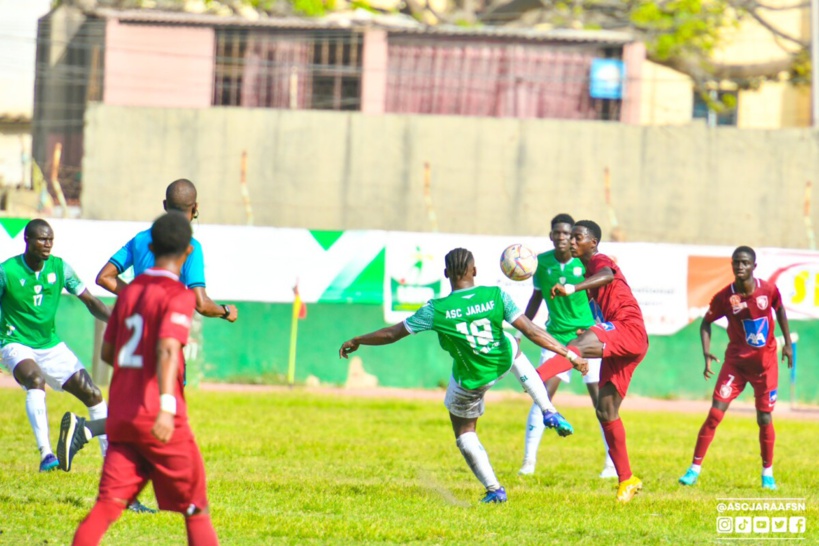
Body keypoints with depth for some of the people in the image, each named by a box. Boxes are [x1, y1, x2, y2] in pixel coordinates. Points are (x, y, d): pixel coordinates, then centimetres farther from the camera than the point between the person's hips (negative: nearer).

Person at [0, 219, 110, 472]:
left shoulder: (59, 267, -3)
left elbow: (89, 301, 2)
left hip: (51, 346, 5)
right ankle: (45, 454, -42)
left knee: (92, 394, -1)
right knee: (36, 381, -35)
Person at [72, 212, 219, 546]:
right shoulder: (178, 296, -8)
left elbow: (107, 352, 19)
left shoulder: (129, 291, 12)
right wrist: (167, 405, -34)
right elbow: (168, 349, -23)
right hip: (159, 418, -5)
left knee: (109, 503, -2)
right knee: (195, 507, 7)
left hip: (120, 415, 5)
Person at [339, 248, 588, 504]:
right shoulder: (496, 296, -17)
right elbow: (532, 331, -15)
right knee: (514, 346, 37)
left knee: (465, 433, 22)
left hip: (469, 382, -2)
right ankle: (549, 413, 25)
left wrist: (356, 341, 8)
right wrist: (570, 355, -6)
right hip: (502, 362, 2)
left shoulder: (436, 310, -20)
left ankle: (494, 490, 15)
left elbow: (391, 334, -9)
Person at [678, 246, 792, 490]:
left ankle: (768, 472, 21)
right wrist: (706, 353, -13)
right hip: (736, 361, -1)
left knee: (764, 419, 4)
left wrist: (788, 343, 9)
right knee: (715, 413, -9)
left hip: (765, 362, 1)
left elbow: (779, 309, 10)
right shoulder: (725, 297, -13)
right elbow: (706, 323, 0)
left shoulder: (768, 290, -11)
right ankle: (695, 468, -2)